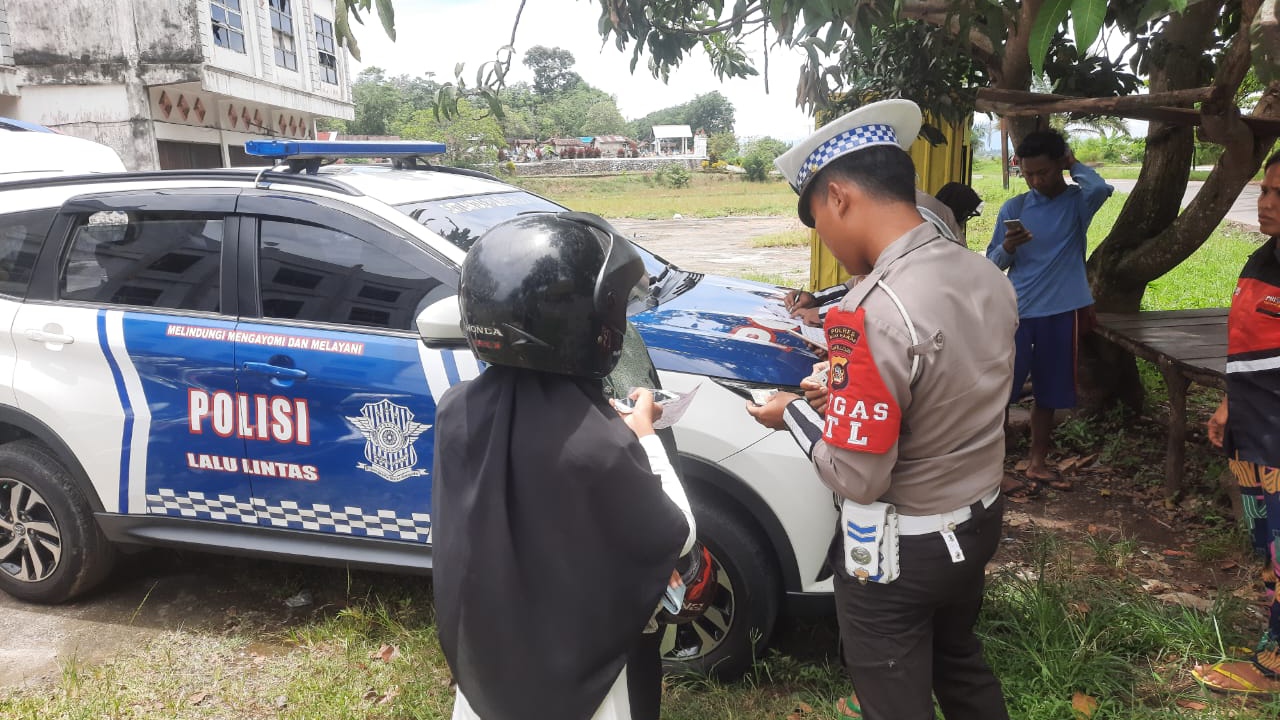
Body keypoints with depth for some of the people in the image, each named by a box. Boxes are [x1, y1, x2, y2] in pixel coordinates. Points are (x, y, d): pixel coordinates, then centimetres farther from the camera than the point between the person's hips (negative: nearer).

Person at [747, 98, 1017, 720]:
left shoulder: (872, 314, -31)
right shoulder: (989, 278, -5)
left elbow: (857, 479, -26)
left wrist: (794, 413, -10)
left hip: (900, 552, -8)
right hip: (978, 522, 8)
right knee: (960, 661, 30)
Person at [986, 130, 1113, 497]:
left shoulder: (1077, 202, 2)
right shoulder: (1013, 208, 1)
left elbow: (1101, 188, -23)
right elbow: (993, 264, 3)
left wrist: (1075, 165, -6)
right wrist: (1007, 248, -18)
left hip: (1061, 312, 1)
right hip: (1016, 311, -1)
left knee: (1048, 394, 12)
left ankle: (1037, 464, 26)